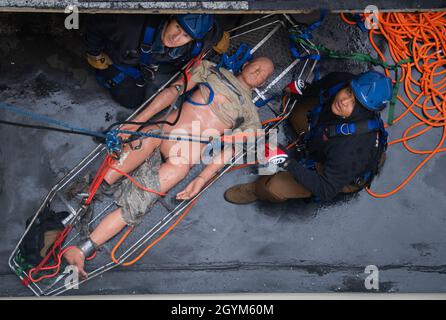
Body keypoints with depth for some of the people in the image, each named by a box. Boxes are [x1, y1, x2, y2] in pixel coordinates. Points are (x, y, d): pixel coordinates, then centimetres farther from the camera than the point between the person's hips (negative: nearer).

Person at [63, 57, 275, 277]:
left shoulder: (249, 114, 18)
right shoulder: (212, 70, 21)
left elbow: (229, 149, 6)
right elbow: (174, 91, 13)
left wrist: (202, 179, -8)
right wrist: (137, 121, 1)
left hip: (184, 154, 0)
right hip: (164, 131, 0)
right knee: (151, 135, -34)